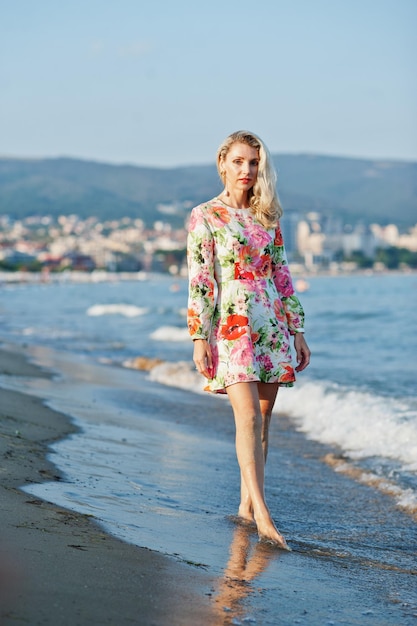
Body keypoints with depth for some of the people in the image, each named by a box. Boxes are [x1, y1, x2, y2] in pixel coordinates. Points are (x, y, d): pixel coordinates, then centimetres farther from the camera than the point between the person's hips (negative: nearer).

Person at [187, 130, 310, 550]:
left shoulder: (267, 218, 13)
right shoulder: (204, 217, -2)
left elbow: (282, 276, 15)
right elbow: (198, 280, -6)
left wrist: (296, 329, 11)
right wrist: (199, 336, -12)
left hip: (270, 326, 5)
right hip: (230, 326, -5)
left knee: (262, 417, 6)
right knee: (248, 415, -14)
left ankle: (246, 504, 17)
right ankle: (263, 515, -18)